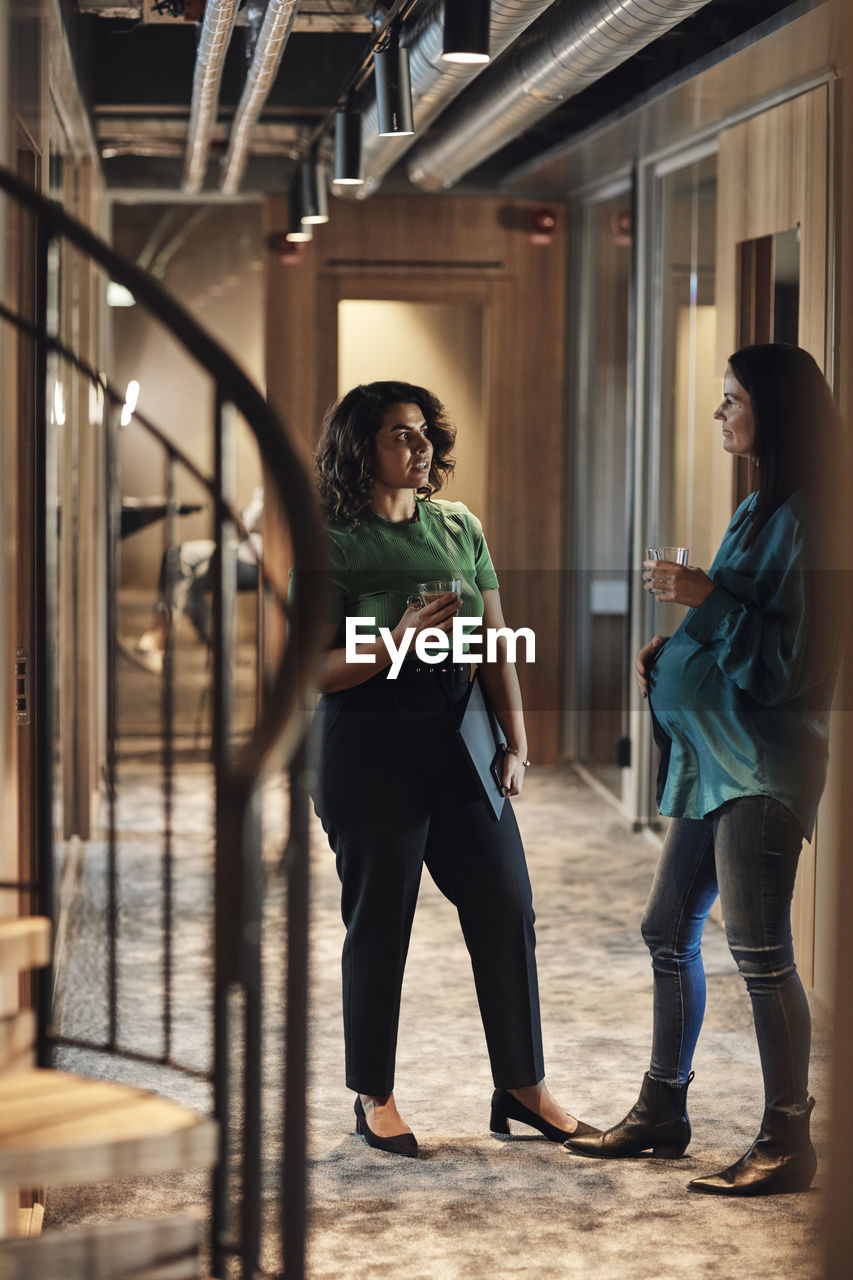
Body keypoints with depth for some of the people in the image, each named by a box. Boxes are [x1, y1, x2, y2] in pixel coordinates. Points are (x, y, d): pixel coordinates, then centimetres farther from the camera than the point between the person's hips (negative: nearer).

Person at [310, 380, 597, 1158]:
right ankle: (374, 1098, 17)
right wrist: (398, 641, -22)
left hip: (457, 739, 5)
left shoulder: (458, 527, 9)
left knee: (507, 909, 3)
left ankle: (522, 1087, 15)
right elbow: (314, 670, -8)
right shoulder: (331, 542, -6)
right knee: (380, 925, 3)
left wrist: (516, 743, 3)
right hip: (370, 749, -5)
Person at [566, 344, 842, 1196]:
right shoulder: (757, 511, 16)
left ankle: (786, 1143, 1)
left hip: (763, 765, -10)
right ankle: (661, 1111, 27)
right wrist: (669, 654, 10)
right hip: (710, 756, 10)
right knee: (669, 933, 15)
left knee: (759, 952, -7)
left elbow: (790, 658, -18)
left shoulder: (805, 520, -14)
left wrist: (705, 599, -19)